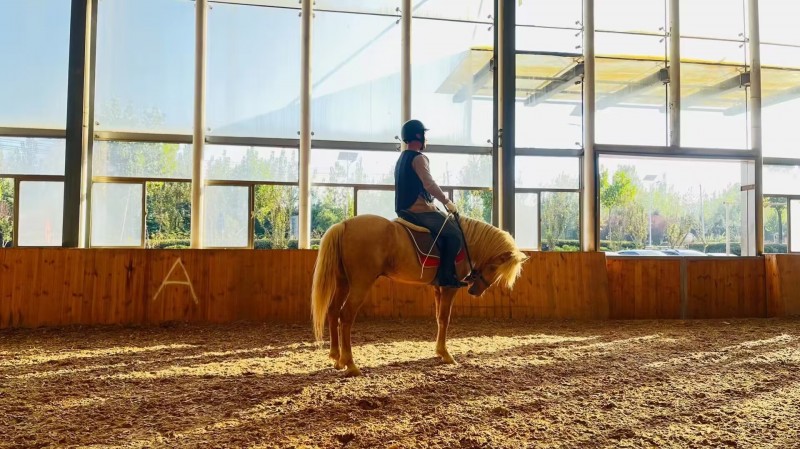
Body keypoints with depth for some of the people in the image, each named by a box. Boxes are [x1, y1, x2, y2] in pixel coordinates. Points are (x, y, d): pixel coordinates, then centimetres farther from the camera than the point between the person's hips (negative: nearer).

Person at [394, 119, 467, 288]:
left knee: (445, 231, 20)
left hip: (406, 209, 10)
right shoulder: (418, 157, -12)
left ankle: (448, 274, 16)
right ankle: (445, 276, -5)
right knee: (454, 233, -4)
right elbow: (429, 185, -23)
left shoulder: (402, 158, 19)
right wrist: (447, 202, -11)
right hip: (419, 210, -10)